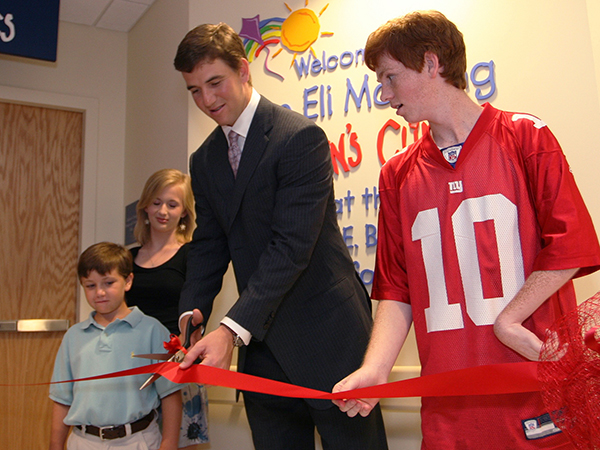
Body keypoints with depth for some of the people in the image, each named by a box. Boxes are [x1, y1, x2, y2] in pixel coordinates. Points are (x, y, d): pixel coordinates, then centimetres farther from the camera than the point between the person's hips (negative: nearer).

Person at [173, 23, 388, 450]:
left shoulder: (302, 138, -14)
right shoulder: (204, 161, 10)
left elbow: (292, 246, -21)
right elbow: (208, 247, 10)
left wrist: (232, 329, -27)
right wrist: (192, 313, -7)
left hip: (326, 335, -6)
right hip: (263, 346, 7)